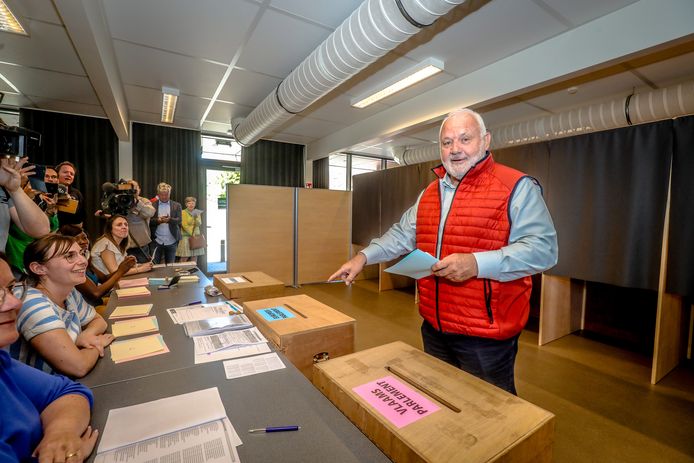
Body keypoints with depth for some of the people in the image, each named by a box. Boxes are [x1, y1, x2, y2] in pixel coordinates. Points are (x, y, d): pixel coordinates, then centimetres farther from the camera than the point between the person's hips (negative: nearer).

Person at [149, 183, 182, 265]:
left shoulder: (176, 205, 7)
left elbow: (179, 220, -4)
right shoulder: (152, 205, 5)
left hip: (171, 241, 0)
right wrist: (157, 220, -21)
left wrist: (169, 219, -24)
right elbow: (149, 221, -1)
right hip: (156, 241, 0)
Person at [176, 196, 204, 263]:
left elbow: (199, 224, 0)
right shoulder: (183, 212, -4)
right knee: (184, 258, -7)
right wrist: (192, 234, -12)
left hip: (196, 236, 5)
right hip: (186, 236, -4)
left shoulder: (197, 212, 12)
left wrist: (196, 217, -16)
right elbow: (184, 226, -9)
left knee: (195, 256, 4)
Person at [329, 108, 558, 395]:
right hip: (434, 328, 6)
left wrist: (477, 263, -29)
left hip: (486, 336, -6)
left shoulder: (517, 187, -10)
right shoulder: (431, 192, 11)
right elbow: (403, 234, 14)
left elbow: (543, 247, -17)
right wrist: (364, 256, 4)